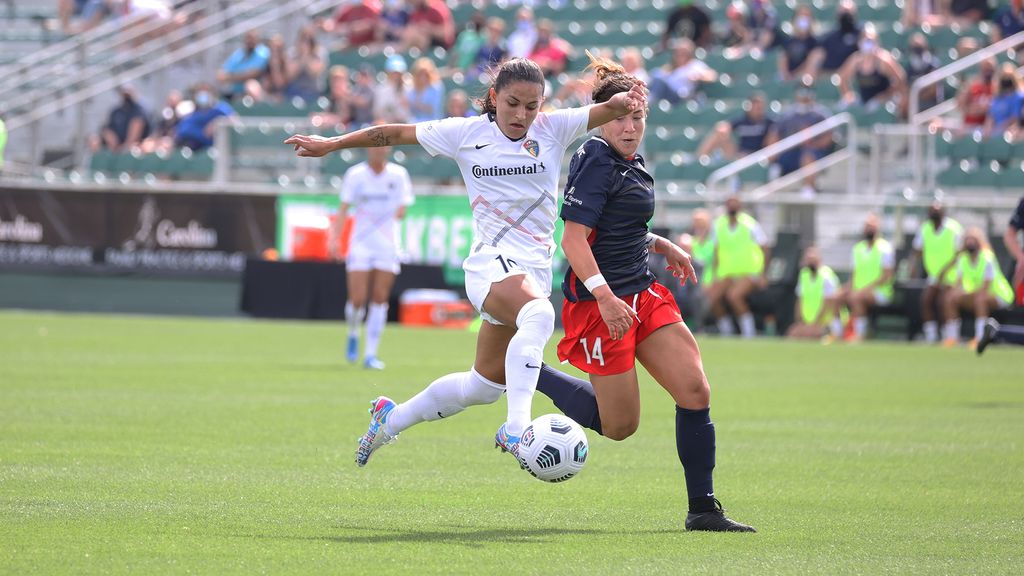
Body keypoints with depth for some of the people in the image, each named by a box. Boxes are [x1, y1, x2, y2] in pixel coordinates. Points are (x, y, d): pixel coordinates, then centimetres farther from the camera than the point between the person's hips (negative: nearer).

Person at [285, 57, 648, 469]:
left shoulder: (554, 129, 3)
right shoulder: (466, 133, 0)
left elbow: (604, 111, -11)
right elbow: (397, 134, 11)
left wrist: (624, 102, -34)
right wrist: (331, 144, 13)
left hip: (536, 268, 4)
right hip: (491, 262, -4)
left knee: (485, 385, 13)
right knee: (538, 315, -38)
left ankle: (391, 418, 35)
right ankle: (516, 428, -48)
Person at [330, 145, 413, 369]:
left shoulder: (398, 175, 2)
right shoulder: (355, 175, 0)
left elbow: (402, 208, 3)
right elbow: (343, 209, -2)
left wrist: (399, 212, -21)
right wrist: (334, 238, -14)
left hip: (387, 247, 1)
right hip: (360, 243, -1)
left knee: (380, 299, -3)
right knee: (357, 300, -8)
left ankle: (370, 354, 3)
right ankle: (353, 334, 23)